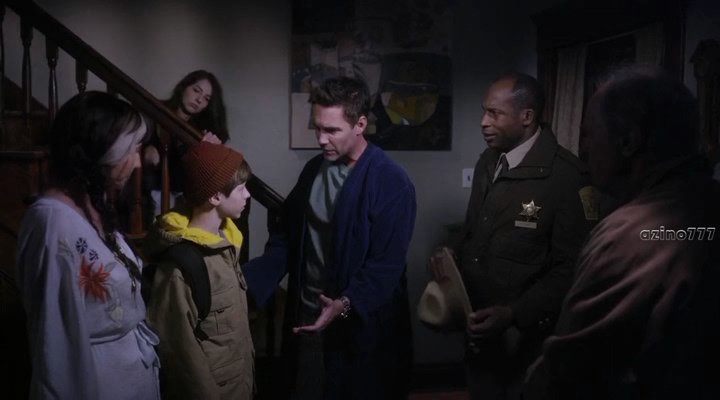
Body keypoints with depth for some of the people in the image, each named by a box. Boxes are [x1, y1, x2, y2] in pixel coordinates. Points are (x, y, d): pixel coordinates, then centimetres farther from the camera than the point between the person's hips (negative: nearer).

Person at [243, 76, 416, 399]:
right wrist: (247, 279, -5)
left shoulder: (392, 183, -17)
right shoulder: (313, 170, 5)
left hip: (361, 326, -6)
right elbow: (289, 237, 9)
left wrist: (346, 305, -35)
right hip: (306, 317, 6)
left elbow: (386, 265, -20)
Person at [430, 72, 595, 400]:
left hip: (525, 339, -7)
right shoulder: (488, 161, 7)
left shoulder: (566, 176, -18)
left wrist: (514, 315, -24)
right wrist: (451, 252, -3)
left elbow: (571, 267, -18)